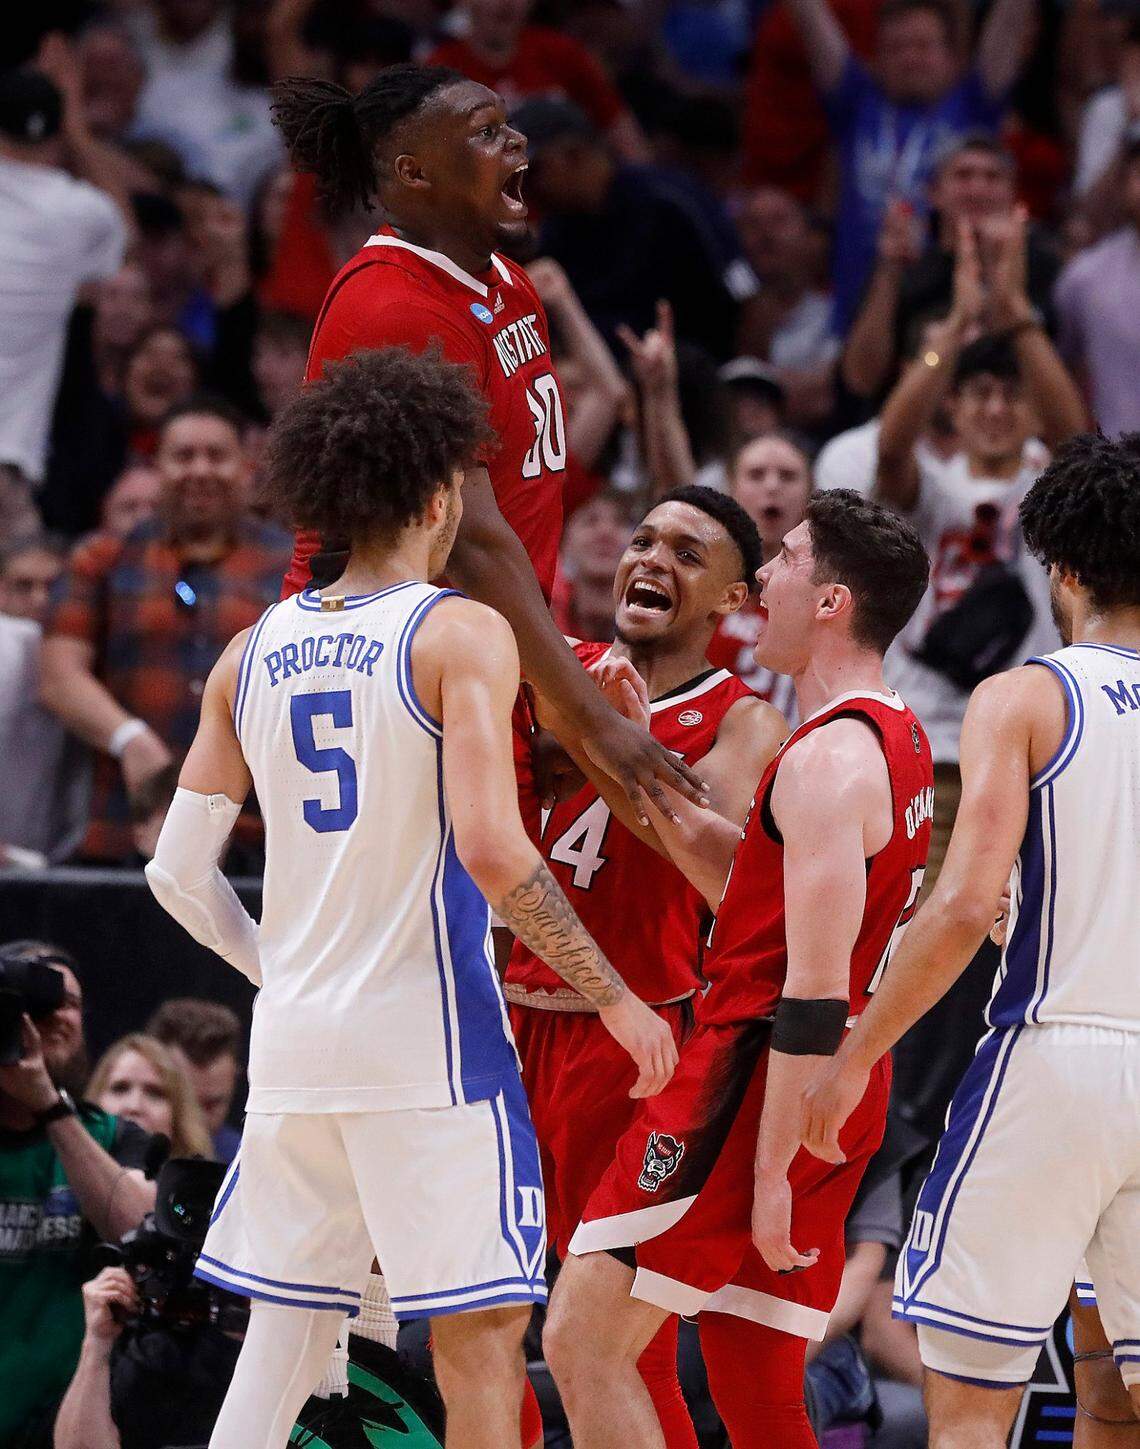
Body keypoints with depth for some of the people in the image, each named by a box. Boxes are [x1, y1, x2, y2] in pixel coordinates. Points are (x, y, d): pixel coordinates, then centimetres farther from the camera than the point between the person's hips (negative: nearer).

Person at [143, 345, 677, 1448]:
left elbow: (177, 872, 11)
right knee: (481, 1335, -1)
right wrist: (612, 995, -12)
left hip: (293, 1036, 6)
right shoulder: (462, 635, -8)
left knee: (283, 1336, 11)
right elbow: (492, 850, -19)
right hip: (428, 1031, -6)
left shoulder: (252, 654, 10)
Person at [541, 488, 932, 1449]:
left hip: (762, 1069, -10)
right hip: (848, 1089, 10)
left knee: (585, 1340, -9)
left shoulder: (828, 758, -16)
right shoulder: (899, 740, 15)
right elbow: (746, 879, 27)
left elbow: (814, 992, -20)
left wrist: (771, 1170, -21)